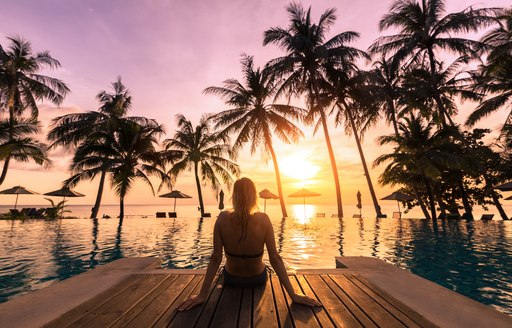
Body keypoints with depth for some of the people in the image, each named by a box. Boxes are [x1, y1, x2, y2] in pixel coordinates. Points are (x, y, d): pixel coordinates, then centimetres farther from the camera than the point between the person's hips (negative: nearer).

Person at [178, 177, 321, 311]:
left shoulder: (223, 218, -25)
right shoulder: (263, 219, -26)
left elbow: (215, 258, -22)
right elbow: (275, 258, -24)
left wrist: (202, 295, -13)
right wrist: (293, 294, -16)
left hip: (231, 279, 1)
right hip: (258, 279, 0)